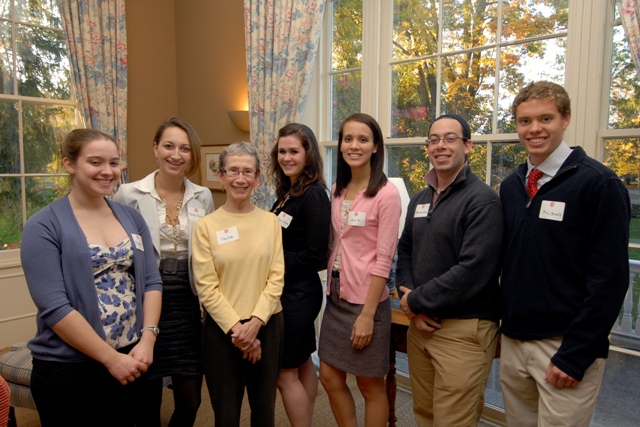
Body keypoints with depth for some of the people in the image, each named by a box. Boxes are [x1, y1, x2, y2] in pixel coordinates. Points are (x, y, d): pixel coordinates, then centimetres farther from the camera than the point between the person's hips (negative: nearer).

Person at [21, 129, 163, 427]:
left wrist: (147, 338, -10)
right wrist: (112, 358, -17)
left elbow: (151, 281, 3)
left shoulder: (132, 217, 4)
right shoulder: (43, 226, -10)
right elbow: (53, 307, -16)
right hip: (68, 370, -4)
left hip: (132, 361, 5)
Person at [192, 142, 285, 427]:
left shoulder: (270, 222, 2)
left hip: (268, 326, 2)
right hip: (222, 329, -1)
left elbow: (276, 277, -2)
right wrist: (236, 328, -13)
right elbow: (206, 287, -7)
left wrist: (255, 323, -13)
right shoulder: (206, 226, -4)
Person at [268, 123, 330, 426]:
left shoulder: (314, 194, -17)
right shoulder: (286, 191, 8)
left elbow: (315, 255, -20)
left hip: (298, 292, -9)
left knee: (284, 373, 3)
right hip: (286, 289, 9)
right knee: (302, 364, 20)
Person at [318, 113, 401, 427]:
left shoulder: (387, 194, -14)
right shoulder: (337, 191, 7)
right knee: (330, 379, 16)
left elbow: (383, 259, -16)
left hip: (367, 300, -6)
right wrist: (332, 285, 9)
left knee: (370, 385, 11)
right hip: (336, 297, 7)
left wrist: (367, 314, -17)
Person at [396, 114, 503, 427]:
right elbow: (404, 251, 13)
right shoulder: (419, 200, 12)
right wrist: (413, 307, -4)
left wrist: (416, 300, -13)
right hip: (421, 323, 7)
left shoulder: (482, 200, -12)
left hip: (464, 329, -7)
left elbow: (474, 270, -22)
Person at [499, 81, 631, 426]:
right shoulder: (510, 187, 6)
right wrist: (501, 323, 7)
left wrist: (574, 355, -16)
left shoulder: (599, 183, -11)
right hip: (512, 342, 6)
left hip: (565, 347, -5)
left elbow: (610, 278, -14)